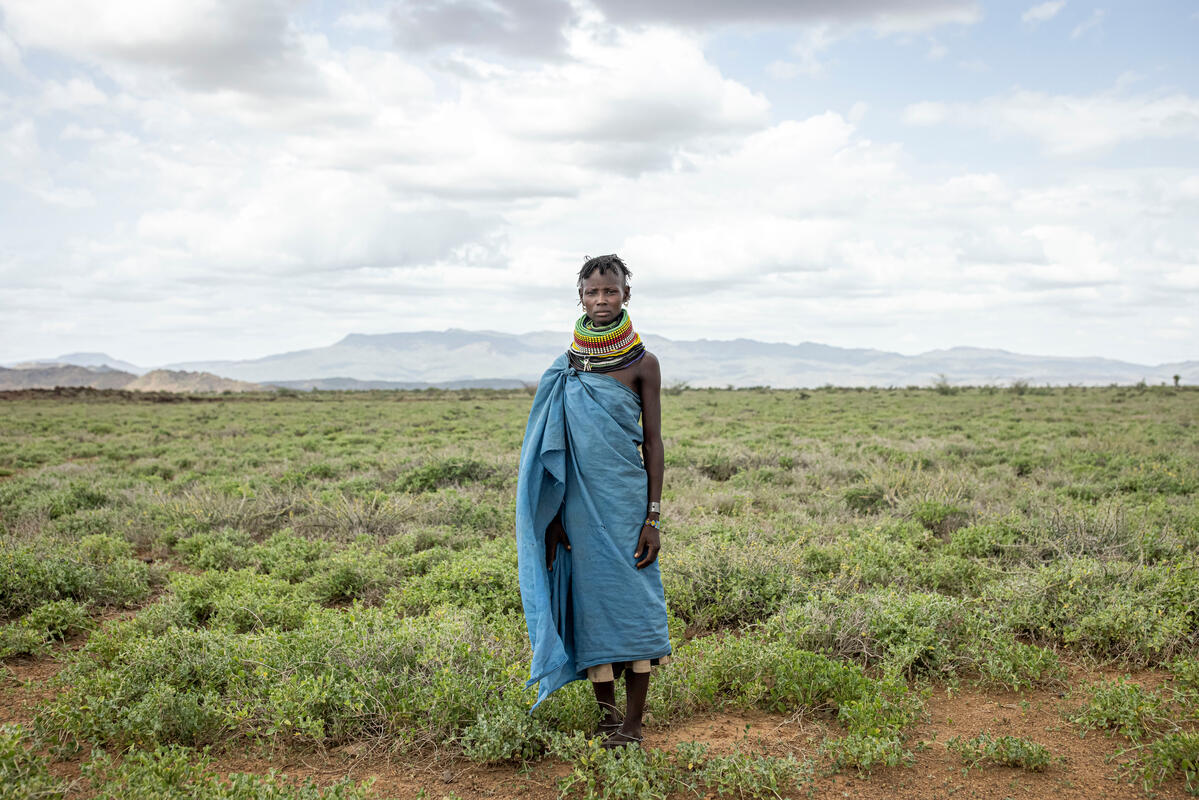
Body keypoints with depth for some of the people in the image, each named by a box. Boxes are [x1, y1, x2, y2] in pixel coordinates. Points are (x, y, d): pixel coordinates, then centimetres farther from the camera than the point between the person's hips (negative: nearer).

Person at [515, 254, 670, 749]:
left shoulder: (641, 363, -1)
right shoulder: (567, 366, 8)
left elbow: (653, 441, -1)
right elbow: (553, 445, 10)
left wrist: (653, 516, -6)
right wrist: (553, 514, 6)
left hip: (626, 501, -3)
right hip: (579, 503, 3)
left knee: (633, 601, -1)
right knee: (591, 604, 7)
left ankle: (633, 723, 11)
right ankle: (607, 717, 21)